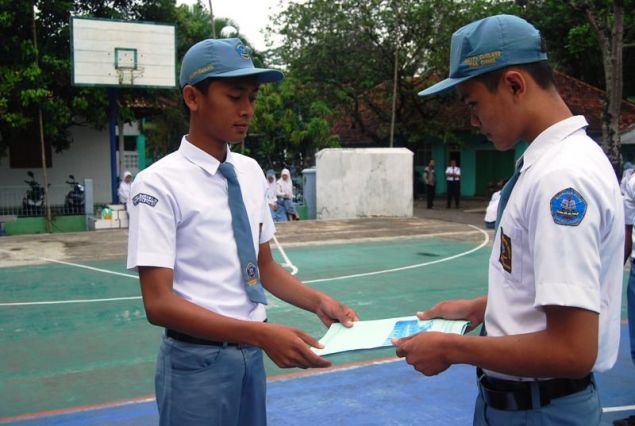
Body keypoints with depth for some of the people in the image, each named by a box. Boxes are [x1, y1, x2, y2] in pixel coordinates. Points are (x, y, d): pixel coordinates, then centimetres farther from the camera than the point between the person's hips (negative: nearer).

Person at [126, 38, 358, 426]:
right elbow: (159, 303, -19)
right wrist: (261, 333, -27)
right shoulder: (160, 183, -15)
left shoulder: (251, 172, 4)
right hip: (197, 361, -5)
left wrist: (317, 301, -6)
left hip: (250, 354, 6)